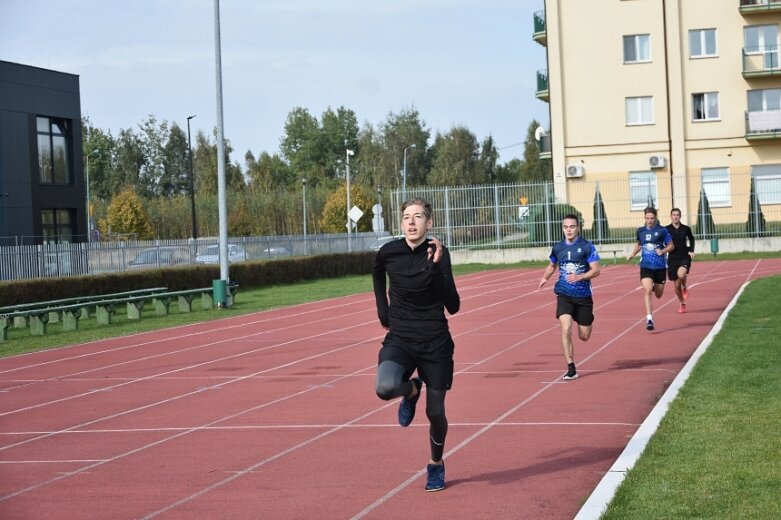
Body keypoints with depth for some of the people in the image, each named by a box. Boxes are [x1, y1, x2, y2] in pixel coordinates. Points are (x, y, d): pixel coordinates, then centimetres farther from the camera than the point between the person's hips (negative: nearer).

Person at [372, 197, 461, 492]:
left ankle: (436, 465, 38)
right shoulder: (389, 252, -5)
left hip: (435, 344, -1)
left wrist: (436, 267, -28)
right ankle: (411, 391, 9)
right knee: (385, 388, -29)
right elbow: (377, 274, 21)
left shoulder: (438, 254, -12)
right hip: (400, 339, 1)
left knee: (435, 412, 7)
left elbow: (453, 306, -19)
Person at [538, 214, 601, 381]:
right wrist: (545, 277, 4)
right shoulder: (558, 248, 5)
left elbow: (596, 269, -10)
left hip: (583, 295, -1)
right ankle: (571, 368, -12)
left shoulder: (587, 247, -6)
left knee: (584, 336, 7)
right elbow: (552, 265, 23)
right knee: (566, 329, -18)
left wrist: (580, 277, -25)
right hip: (564, 294, 1)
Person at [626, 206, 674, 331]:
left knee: (658, 295, 12)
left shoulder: (662, 231, -4)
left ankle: (656, 287, 51)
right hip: (646, 266, 0)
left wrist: (663, 251, -13)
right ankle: (649, 319, -19)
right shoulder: (640, 231, 5)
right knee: (647, 291, -19)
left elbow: (671, 245, 5)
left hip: (660, 266, 0)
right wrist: (632, 254, 9)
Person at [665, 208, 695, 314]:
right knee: (677, 285, 6)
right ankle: (682, 304, 29)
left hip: (685, 257, -1)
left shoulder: (686, 229, 2)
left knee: (681, 274, -32)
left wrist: (691, 250, 8)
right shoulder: (666, 229, -1)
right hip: (673, 259, 1)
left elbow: (691, 239, 20)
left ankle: (685, 288, 1)